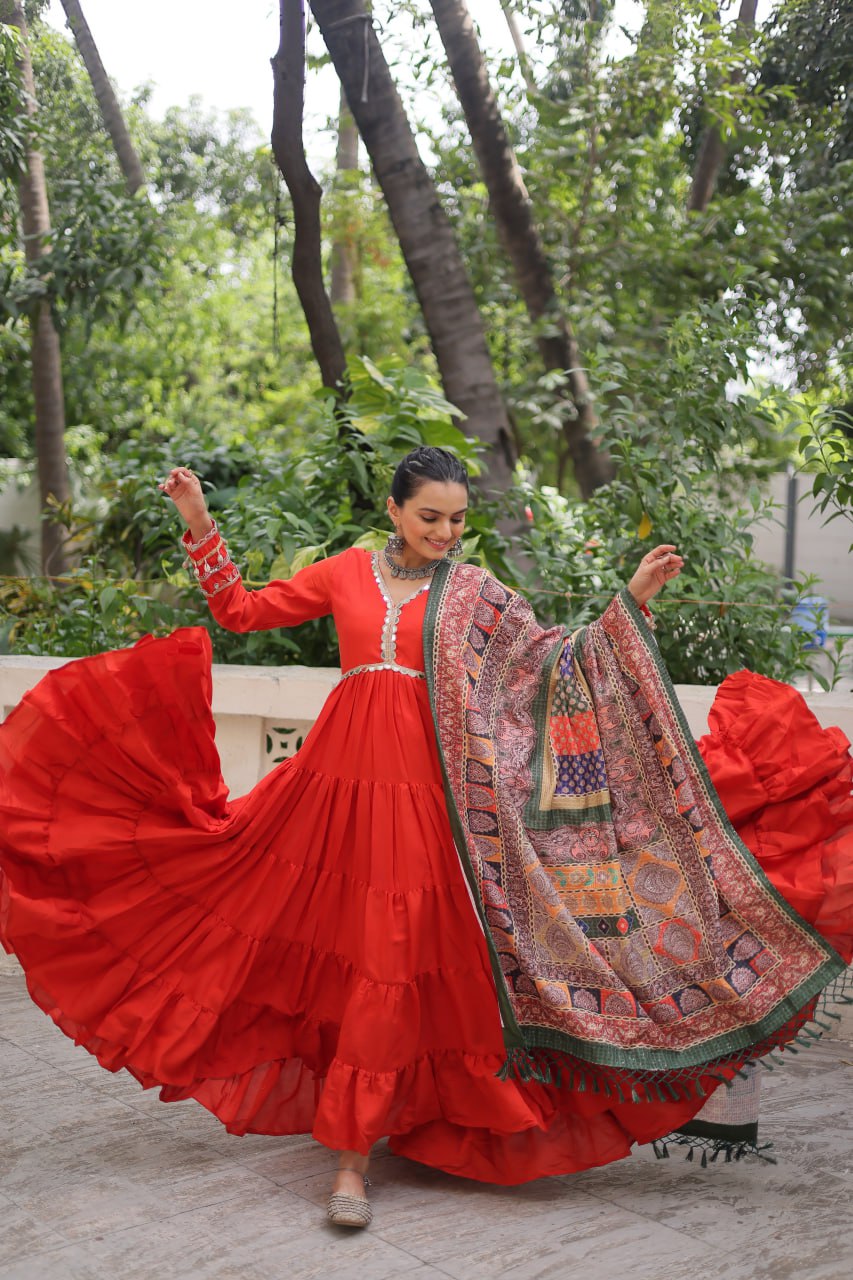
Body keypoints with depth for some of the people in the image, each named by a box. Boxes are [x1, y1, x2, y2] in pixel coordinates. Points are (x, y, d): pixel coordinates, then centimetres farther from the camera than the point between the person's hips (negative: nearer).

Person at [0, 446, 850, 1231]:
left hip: (424, 788, -2)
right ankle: (355, 1136, 25)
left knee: (394, 959, -3)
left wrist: (631, 602, 0)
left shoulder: (475, 593, 7)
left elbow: (557, 662, 6)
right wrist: (199, 525, 7)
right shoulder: (349, 572, 10)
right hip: (343, 772, 2)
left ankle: (353, 1153, 8)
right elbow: (242, 611, 13)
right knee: (337, 936, 5)